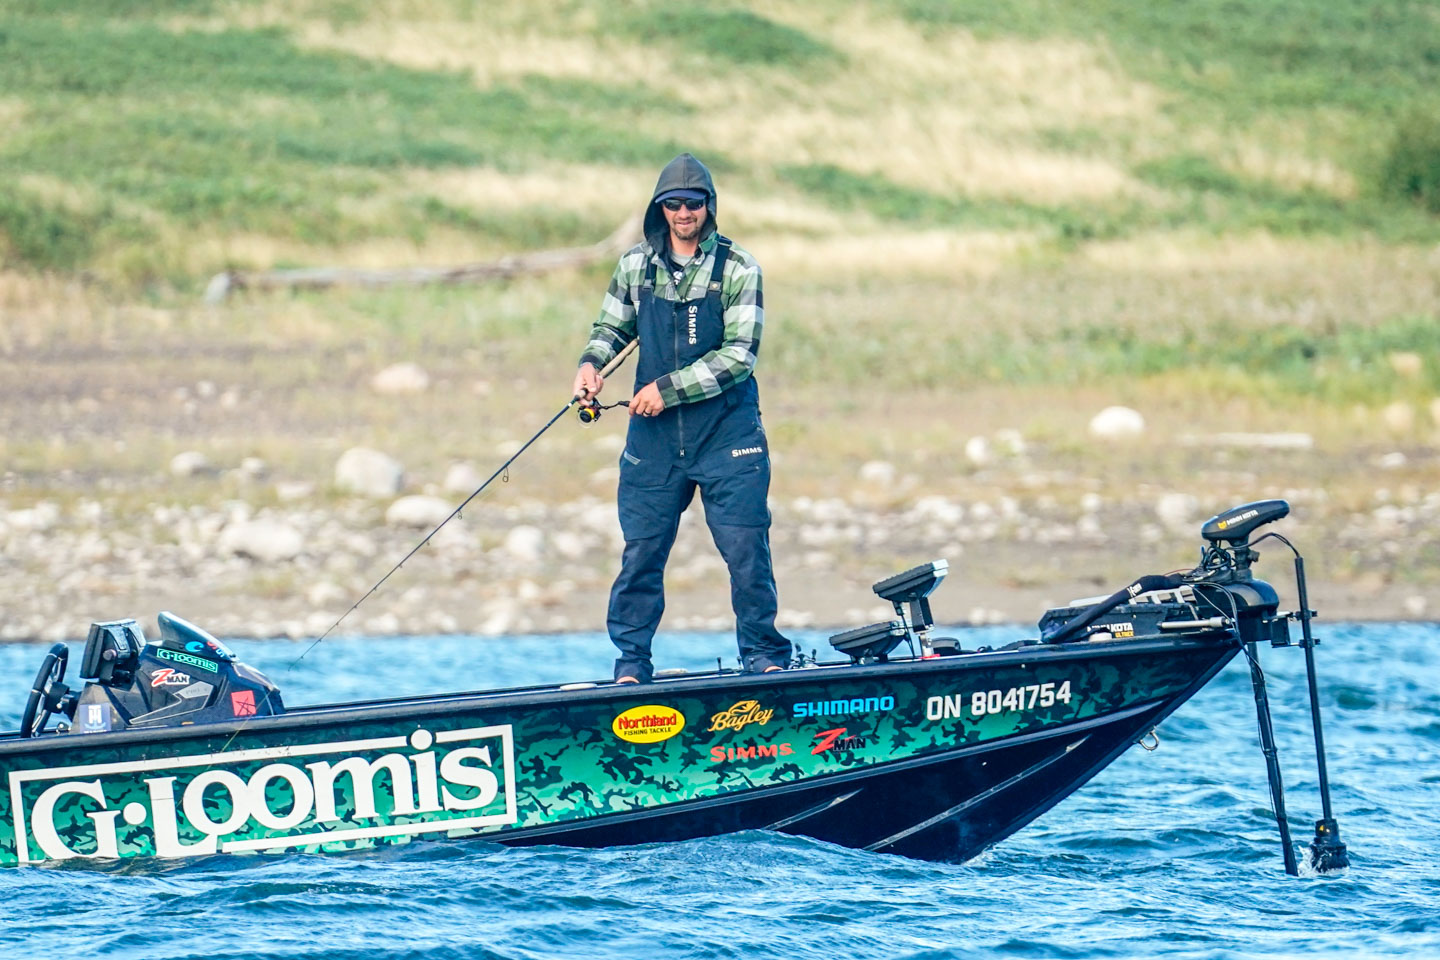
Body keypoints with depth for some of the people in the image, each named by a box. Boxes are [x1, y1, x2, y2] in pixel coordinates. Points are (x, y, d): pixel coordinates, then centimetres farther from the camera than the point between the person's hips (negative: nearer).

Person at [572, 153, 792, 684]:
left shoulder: (738, 269, -5)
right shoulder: (636, 263, 6)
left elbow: (739, 355, -11)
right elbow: (612, 327, 19)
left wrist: (668, 389, -16)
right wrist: (591, 362, -4)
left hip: (726, 432, -3)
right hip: (655, 435, 3)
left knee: (746, 550, -3)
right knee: (641, 551, 3)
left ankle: (764, 657, 9)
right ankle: (631, 664, 12)